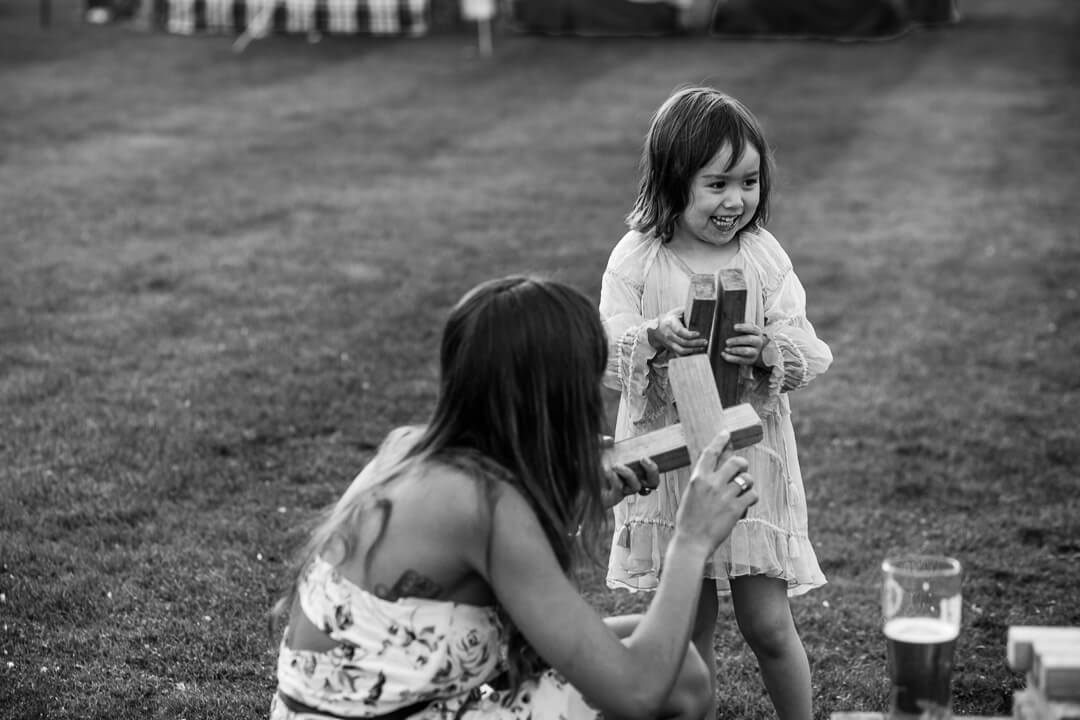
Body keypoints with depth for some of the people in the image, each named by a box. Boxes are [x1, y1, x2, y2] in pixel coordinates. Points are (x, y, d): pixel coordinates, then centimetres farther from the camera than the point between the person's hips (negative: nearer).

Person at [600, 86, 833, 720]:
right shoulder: (635, 259, -7)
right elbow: (607, 362, -10)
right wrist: (654, 340, -30)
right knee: (691, 627, 10)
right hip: (670, 462, 0)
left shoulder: (764, 254, -3)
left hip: (752, 458, 0)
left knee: (768, 623, 1)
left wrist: (768, 351, -27)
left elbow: (809, 354, -6)